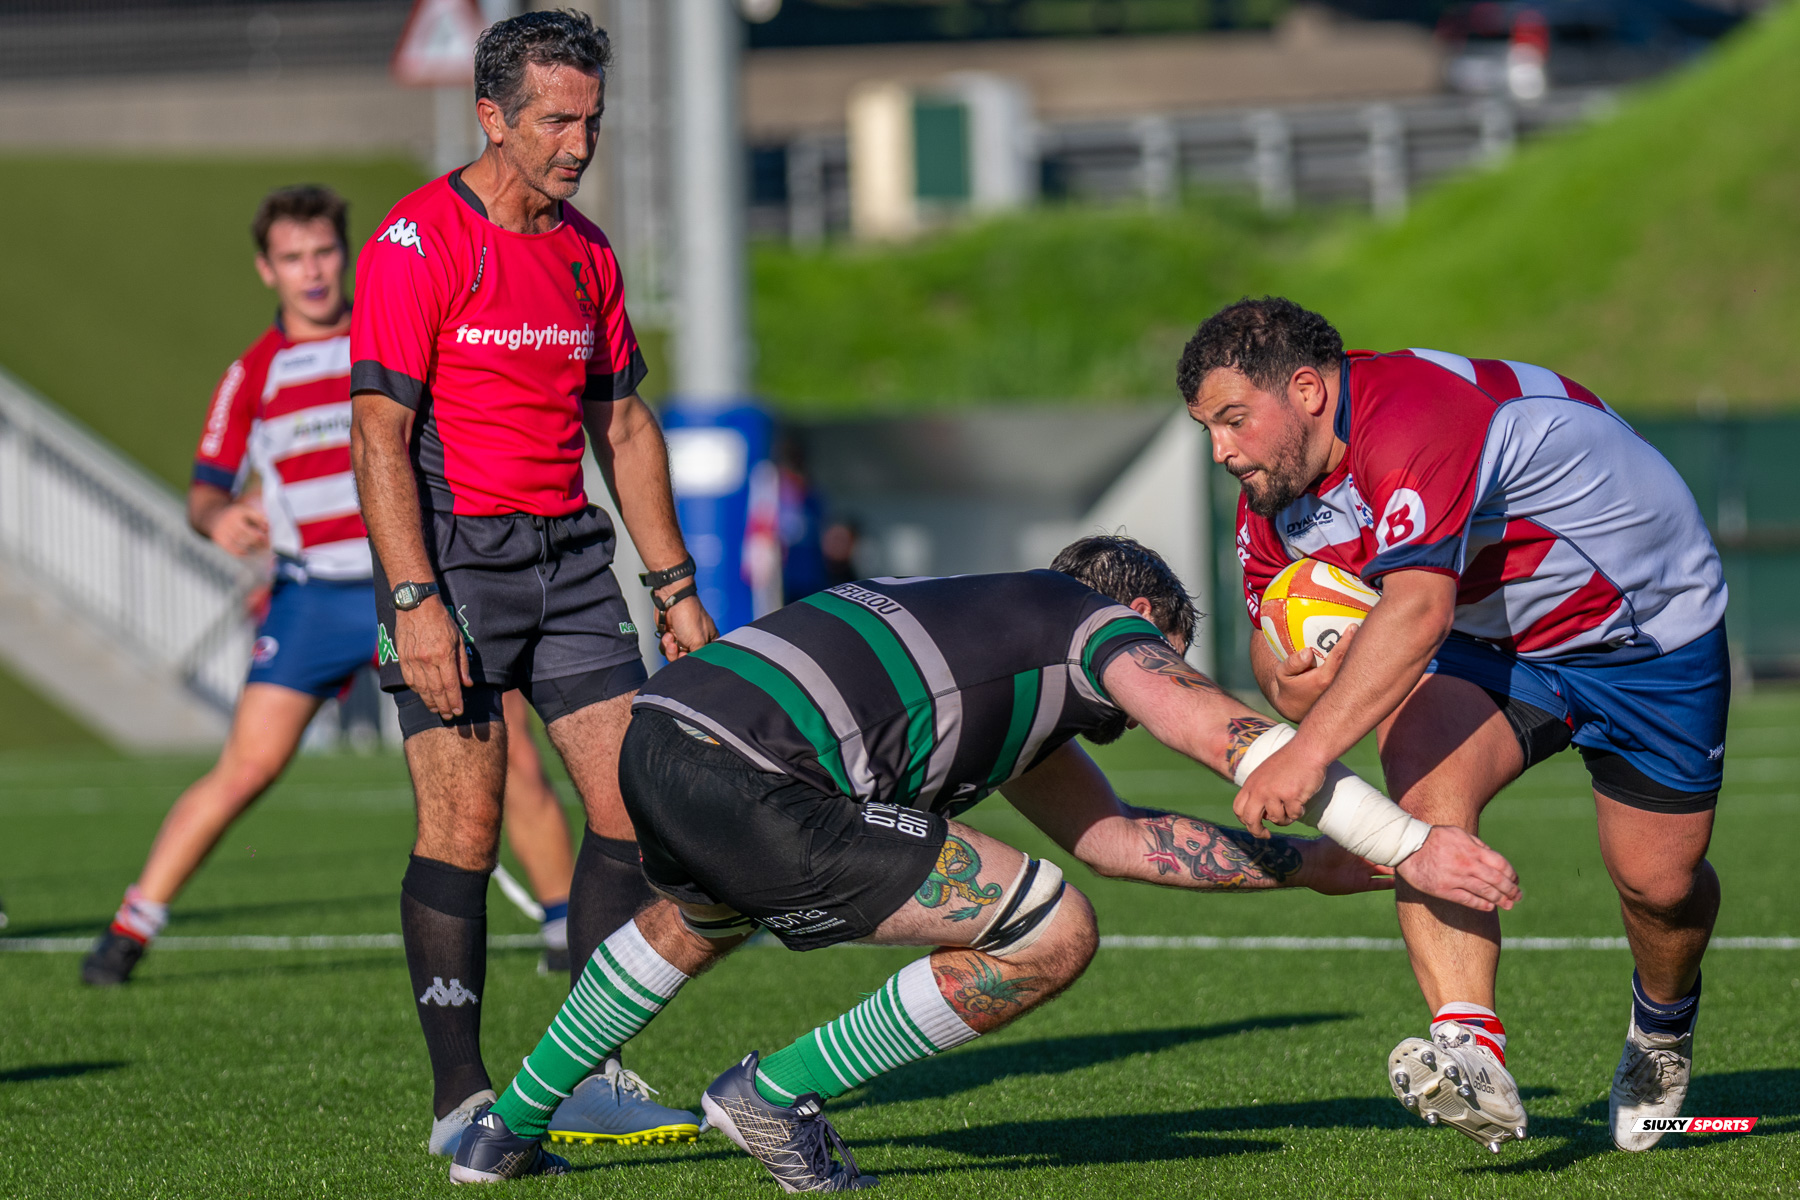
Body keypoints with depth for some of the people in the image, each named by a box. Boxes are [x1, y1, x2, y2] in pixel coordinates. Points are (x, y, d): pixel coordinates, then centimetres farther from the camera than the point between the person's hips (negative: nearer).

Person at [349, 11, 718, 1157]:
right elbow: (380, 432, -13)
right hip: (454, 554, -7)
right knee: (464, 825, -8)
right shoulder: (418, 241, -9)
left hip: (570, 555, 7)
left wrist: (675, 586, 15)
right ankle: (461, 1099, -1)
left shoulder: (587, 251, 13)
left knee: (636, 799, 0)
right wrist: (415, 601, -20)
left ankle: (589, 1076, 8)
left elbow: (623, 425, 20)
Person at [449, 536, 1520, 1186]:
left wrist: (1306, 864, 33)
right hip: (755, 776, -10)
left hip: (660, 734, 10)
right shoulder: (1099, 620, 12)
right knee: (1052, 936, -3)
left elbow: (1110, 833, 35)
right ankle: (780, 1095, 6)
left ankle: (509, 1131, 45)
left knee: (698, 921, 45)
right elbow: (1235, 739, 1)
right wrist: (1410, 845, 4)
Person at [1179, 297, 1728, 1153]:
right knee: (1424, 781, -25)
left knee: (1659, 879, 1)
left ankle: (1663, 1027, 38)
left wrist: (1309, 750, -55)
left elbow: (1416, 611, -48)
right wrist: (1290, 678, -25)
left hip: (1649, 625, -6)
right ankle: (1472, 1053, -36)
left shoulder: (1414, 420, -37)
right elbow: (1275, 636, 1)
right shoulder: (1271, 491, -8)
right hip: (1493, 638, 6)